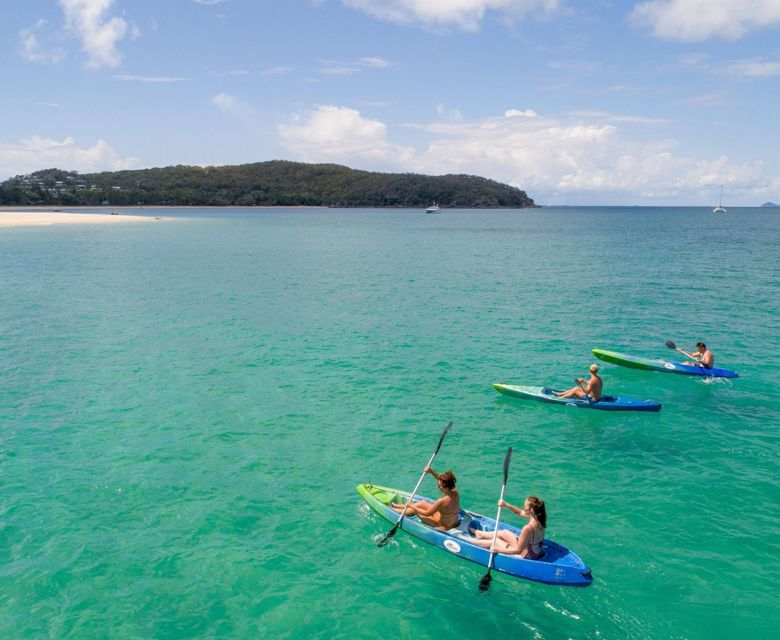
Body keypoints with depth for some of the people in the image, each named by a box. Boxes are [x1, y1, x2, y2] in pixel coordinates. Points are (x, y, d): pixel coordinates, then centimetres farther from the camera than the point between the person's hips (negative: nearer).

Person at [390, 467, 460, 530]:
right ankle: (395, 506, 37)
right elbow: (441, 481, 7)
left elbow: (427, 513, -19)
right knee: (423, 502, 17)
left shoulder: (442, 501, -34)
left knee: (415, 510, 9)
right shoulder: (455, 492, -14)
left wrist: (412, 506, -7)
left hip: (444, 527, -7)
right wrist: (431, 472, -4)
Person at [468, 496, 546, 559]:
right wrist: (506, 505, -4)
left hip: (526, 556, -8)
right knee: (504, 532, 23)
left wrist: (498, 550, -19)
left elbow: (518, 550, -28)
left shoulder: (528, 528, -35)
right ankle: (479, 533, 47)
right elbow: (520, 512, 8)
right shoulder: (539, 520, -10)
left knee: (495, 541, 8)